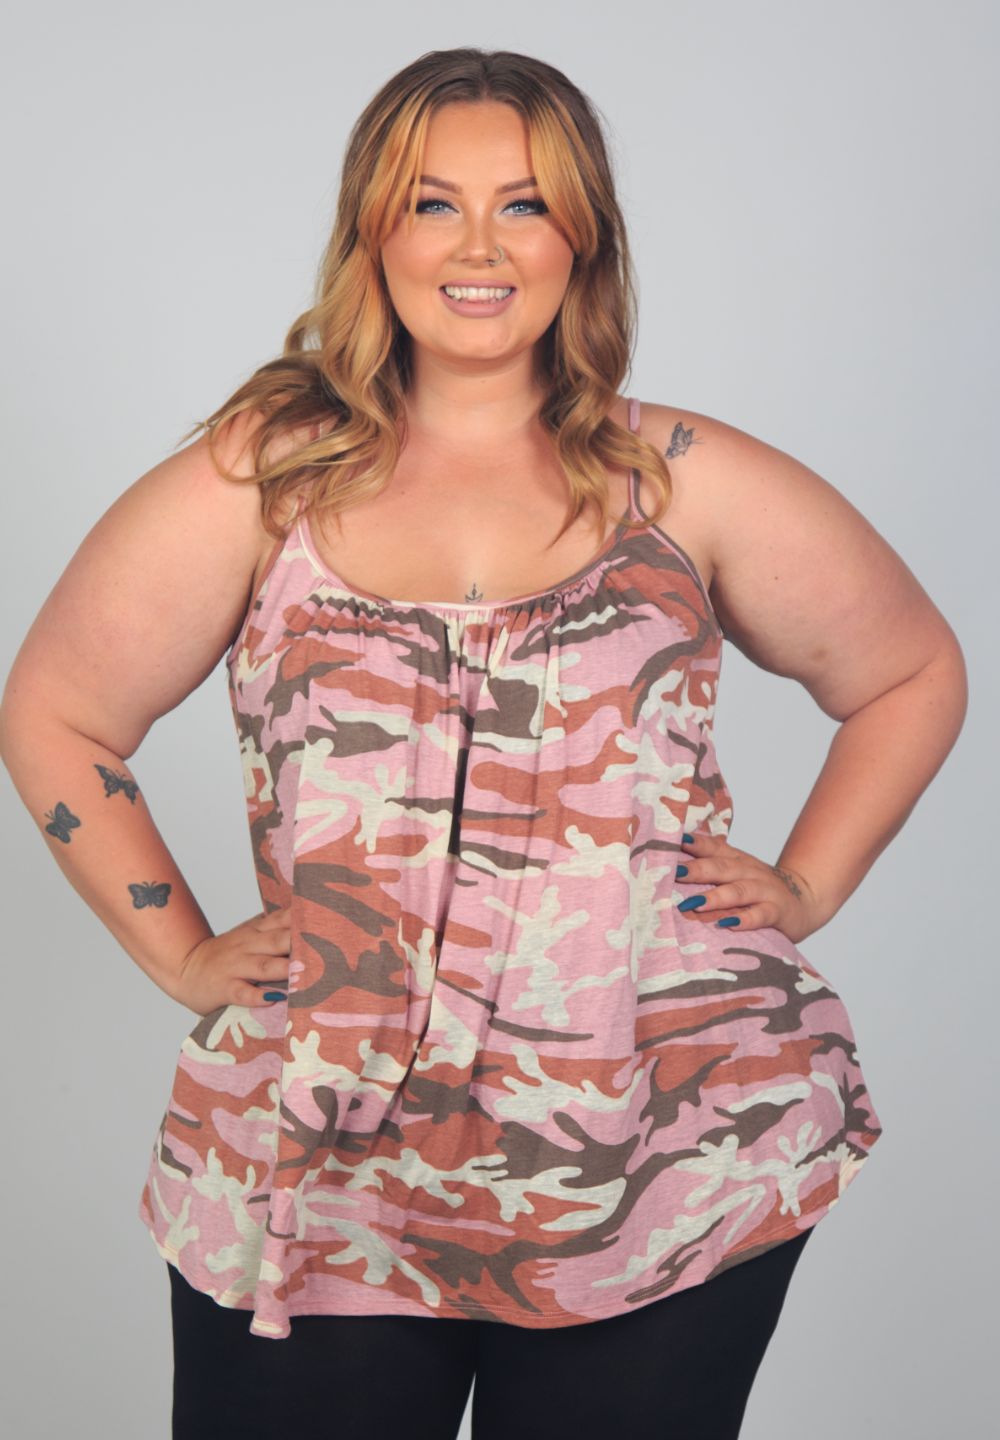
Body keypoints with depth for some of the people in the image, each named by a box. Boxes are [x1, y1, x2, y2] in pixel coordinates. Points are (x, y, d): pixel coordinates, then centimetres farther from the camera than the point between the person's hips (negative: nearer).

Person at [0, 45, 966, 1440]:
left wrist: (805, 888, 6)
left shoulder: (687, 479, 3)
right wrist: (179, 952, 3)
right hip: (322, 1174, 0)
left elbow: (914, 675, 15)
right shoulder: (258, 477, 2)